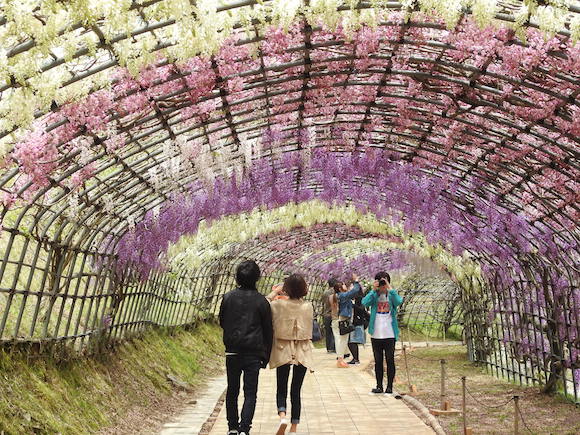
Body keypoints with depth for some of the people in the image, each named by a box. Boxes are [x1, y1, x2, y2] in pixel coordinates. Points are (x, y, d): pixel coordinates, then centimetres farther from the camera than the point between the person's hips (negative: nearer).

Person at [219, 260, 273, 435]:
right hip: (253, 353, -2)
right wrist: (265, 355, 9)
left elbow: (222, 322, 11)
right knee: (250, 393, 3)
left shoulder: (228, 297, -1)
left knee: (232, 391, 15)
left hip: (232, 351, 2)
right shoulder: (261, 301, -5)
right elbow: (268, 330, 0)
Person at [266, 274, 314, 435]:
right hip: (303, 353, 2)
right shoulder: (308, 307, -5)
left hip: (283, 351, -1)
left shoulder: (279, 305, -12)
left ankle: (282, 415, -16)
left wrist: (274, 292, 11)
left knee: (281, 389, 10)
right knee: (296, 390, 11)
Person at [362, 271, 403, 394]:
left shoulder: (391, 295, 2)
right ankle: (379, 386, 15)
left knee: (390, 360, 3)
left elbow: (399, 302, -21)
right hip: (376, 334, 1)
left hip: (390, 334, -1)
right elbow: (364, 302, -16)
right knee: (378, 361, 8)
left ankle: (389, 386, 11)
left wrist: (390, 288, -21)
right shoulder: (374, 295, 4)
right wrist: (373, 290, -19)